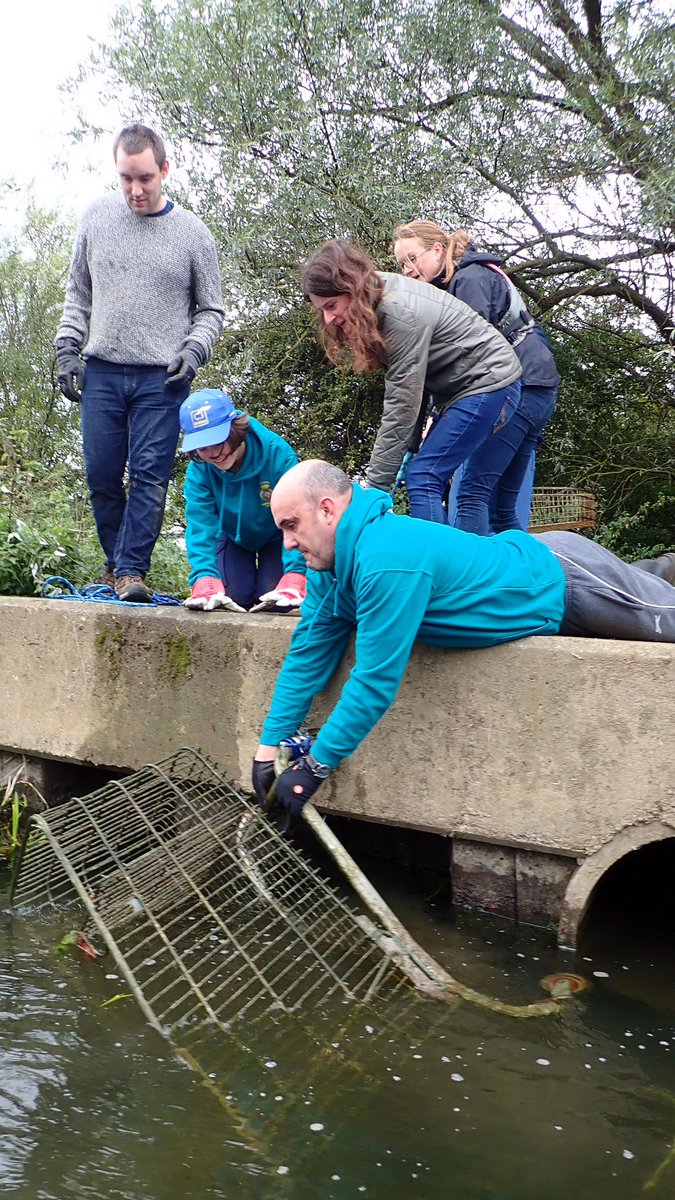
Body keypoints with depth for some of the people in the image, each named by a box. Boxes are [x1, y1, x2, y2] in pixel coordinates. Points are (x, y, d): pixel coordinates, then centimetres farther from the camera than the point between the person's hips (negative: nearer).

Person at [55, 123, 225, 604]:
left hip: (161, 378, -2)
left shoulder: (192, 232, 3)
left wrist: (194, 350, -8)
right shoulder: (97, 217, 9)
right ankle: (115, 560, 20)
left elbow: (211, 310, 9)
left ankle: (132, 570, -4)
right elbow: (78, 293, 17)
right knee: (101, 475, 3)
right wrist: (68, 347, 6)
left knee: (150, 475, -9)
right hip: (101, 371, 3)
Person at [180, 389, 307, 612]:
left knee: (275, 603, -15)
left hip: (274, 536, -2)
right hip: (232, 536, 2)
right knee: (235, 598, -14)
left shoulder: (278, 453, -35)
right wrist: (205, 581, -48)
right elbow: (200, 525, -32)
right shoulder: (198, 469, -27)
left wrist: (294, 577, -48)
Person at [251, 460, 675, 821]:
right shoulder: (332, 562, -13)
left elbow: (375, 682, -38)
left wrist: (316, 767, -30)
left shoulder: (386, 563, -41)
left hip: (566, 580, -7)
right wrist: (270, 746, -9)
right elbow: (309, 654, -8)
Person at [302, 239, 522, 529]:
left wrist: (373, 485, -24)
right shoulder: (381, 306, 2)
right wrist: (411, 446, -5)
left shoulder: (400, 313, -26)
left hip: (488, 383, -10)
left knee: (423, 478, -16)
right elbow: (408, 383, 1)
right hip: (456, 389, 10)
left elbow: (402, 405, -26)